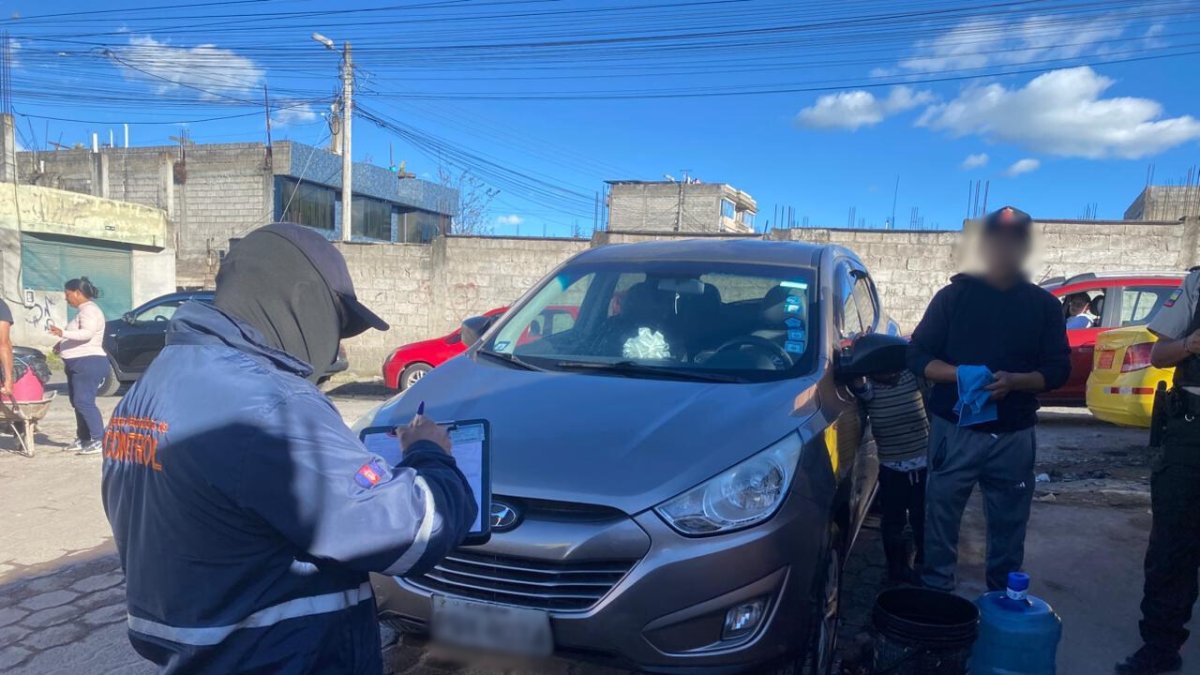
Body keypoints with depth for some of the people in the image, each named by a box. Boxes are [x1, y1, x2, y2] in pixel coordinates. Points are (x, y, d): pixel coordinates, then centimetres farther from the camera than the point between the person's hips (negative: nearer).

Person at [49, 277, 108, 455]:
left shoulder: (89, 310, -13)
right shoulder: (83, 310, 20)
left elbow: (87, 333, -29)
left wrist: (63, 333, -39)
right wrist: (63, 343, 23)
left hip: (89, 363, -11)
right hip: (78, 364, 11)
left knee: (84, 402, -15)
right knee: (78, 402, 13)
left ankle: (99, 440, -16)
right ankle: (83, 439, 20)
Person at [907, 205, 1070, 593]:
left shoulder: (1045, 305, 8)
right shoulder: (953, 296, 3)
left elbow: (1058, 369, 4)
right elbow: (918, 356, 1)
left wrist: (1013, 381, -17)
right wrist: (960, 374, -18)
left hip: (1014, 435, 1)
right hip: (955, 429, -1)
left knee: (1009, 525, 9)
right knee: (941, 517, 3)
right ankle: (934, 594, 15)